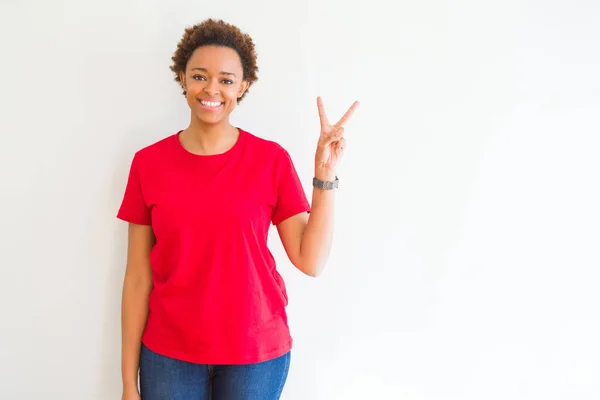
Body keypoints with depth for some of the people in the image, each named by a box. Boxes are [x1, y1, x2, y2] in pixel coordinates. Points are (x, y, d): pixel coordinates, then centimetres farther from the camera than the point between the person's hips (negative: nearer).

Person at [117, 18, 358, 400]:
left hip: (257, 353, 0)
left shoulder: (272, 159, -5)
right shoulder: (149, 162, -4)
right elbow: (138, 277, -1)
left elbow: (310, 260, -9)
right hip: (168, 354, 1)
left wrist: (325, 172, -15)